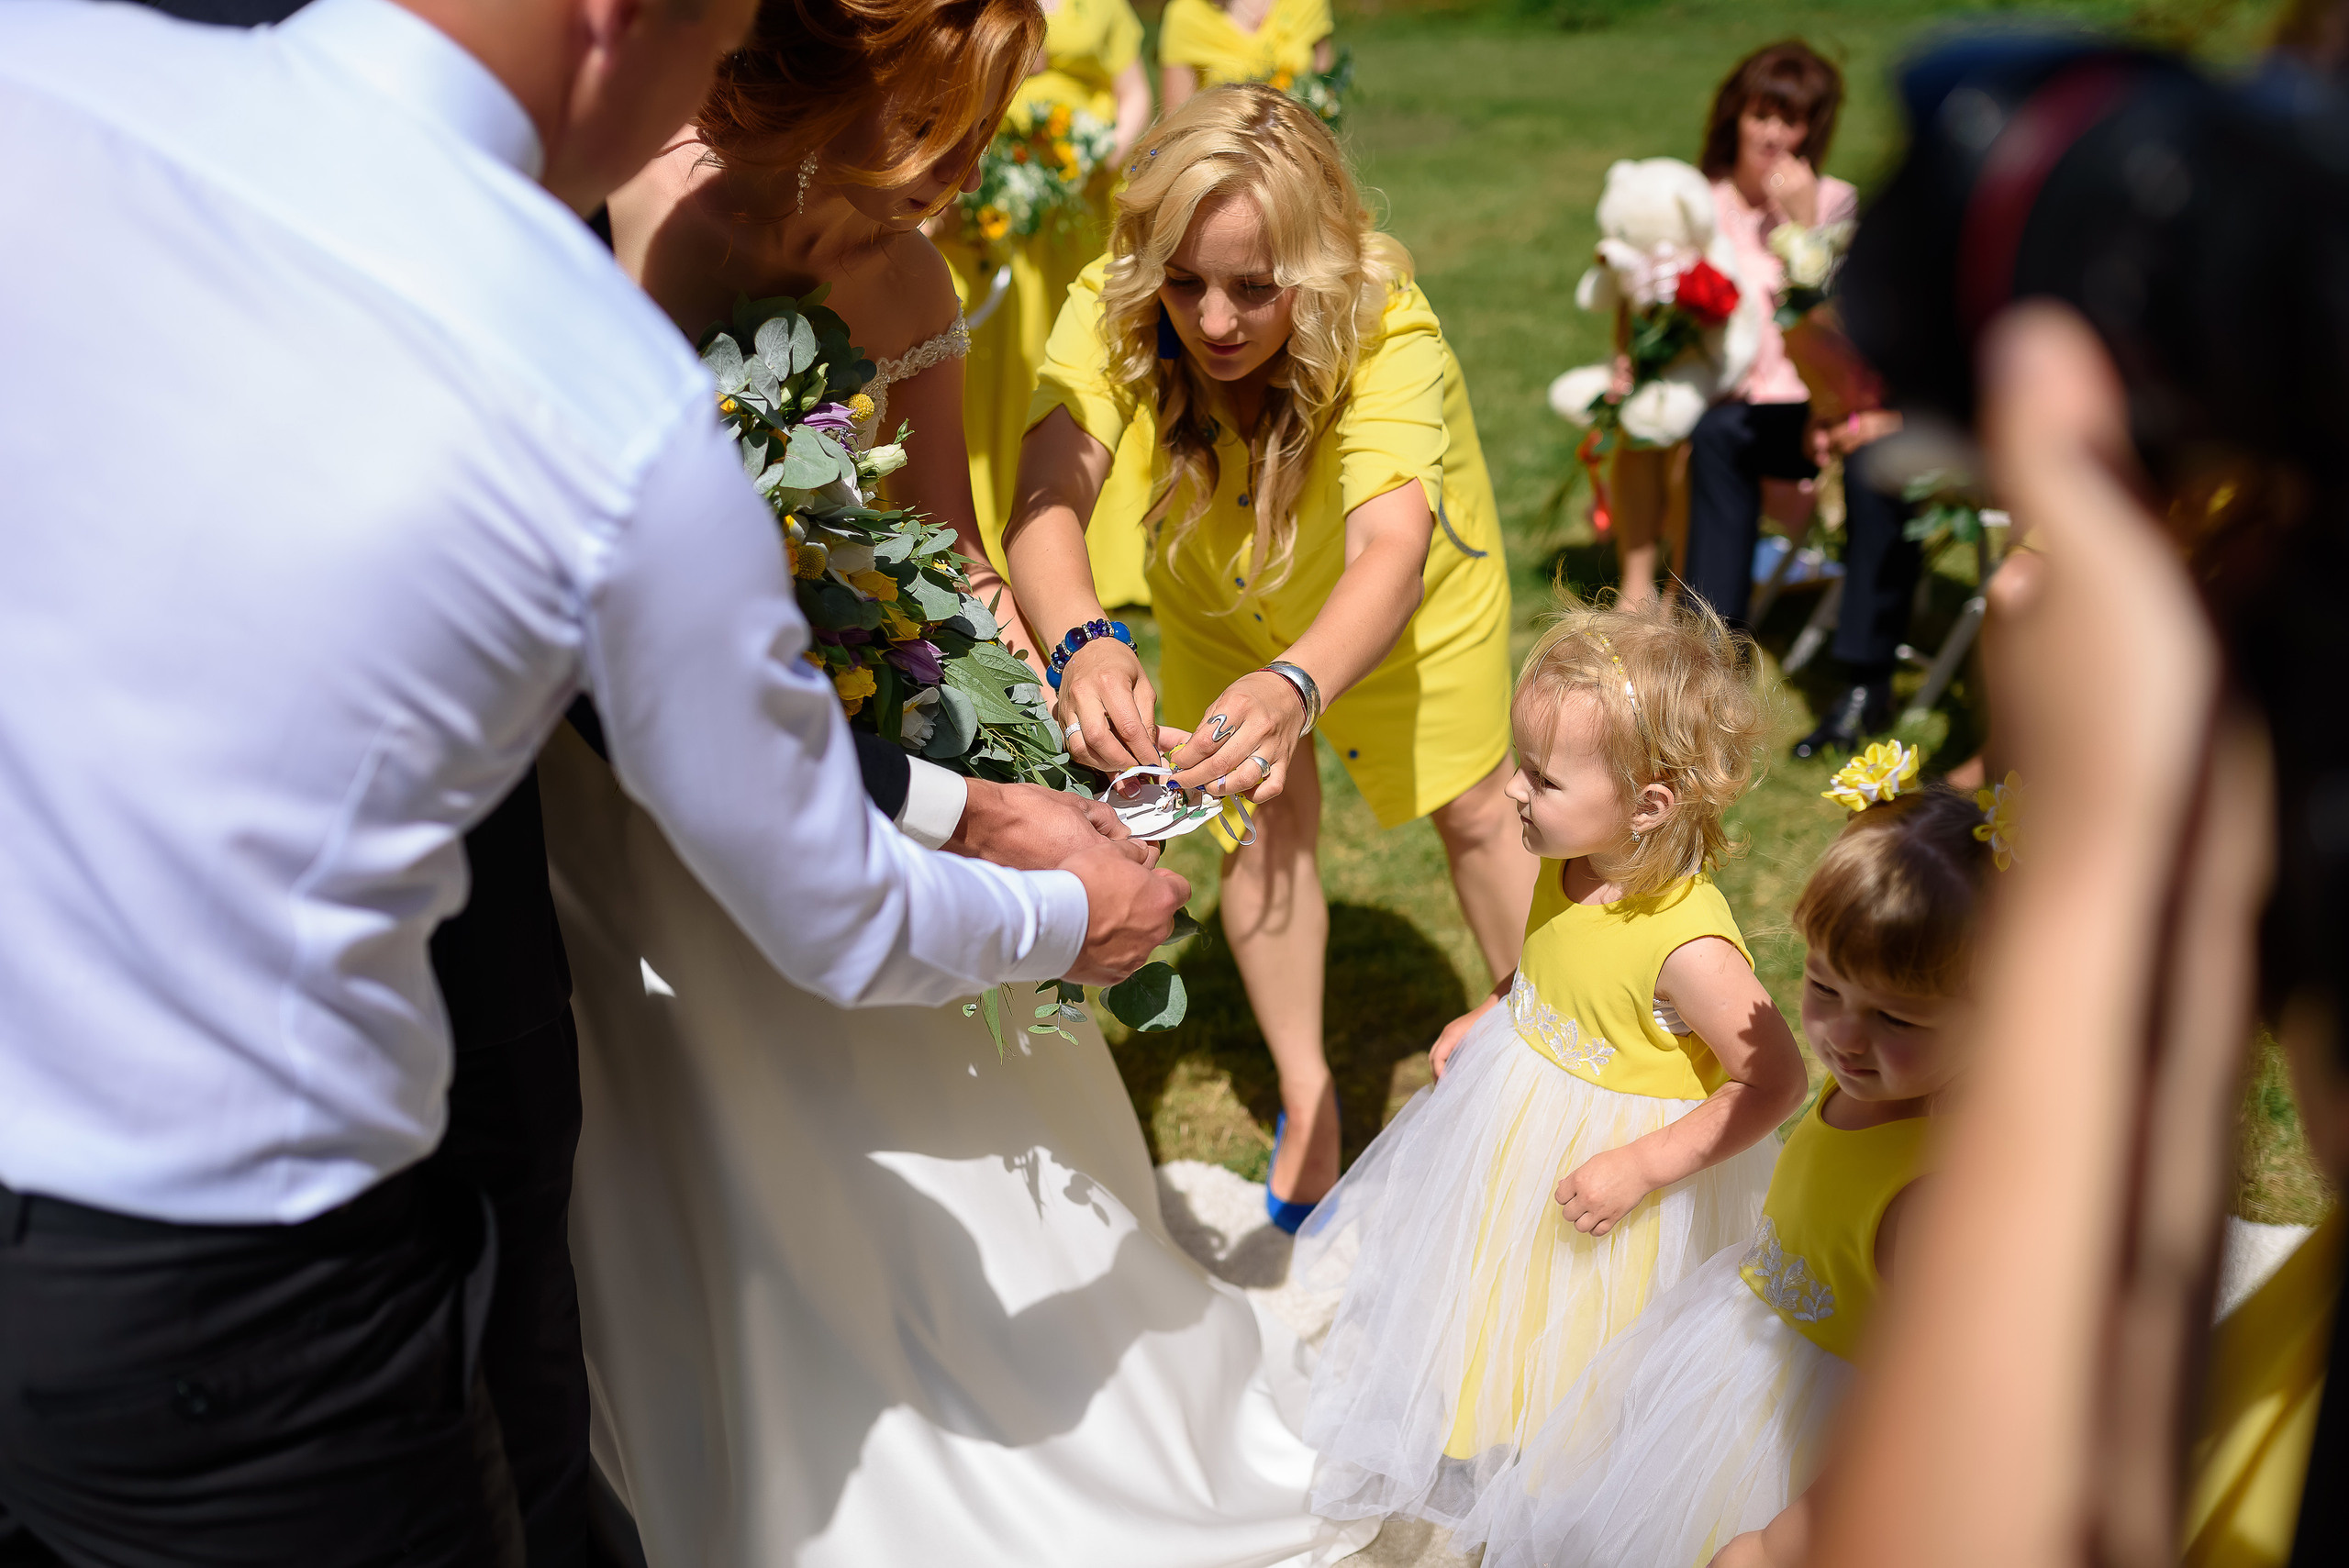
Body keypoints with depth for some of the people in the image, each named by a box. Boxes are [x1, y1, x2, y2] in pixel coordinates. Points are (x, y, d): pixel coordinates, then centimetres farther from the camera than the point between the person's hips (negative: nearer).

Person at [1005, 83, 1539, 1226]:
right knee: (1265, 821, 3)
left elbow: (1391, 550, -55)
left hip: (1389, 591, -1)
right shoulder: (1108, 313, -35)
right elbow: (1047, 502, -47)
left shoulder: (1387, 330, -41)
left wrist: (1296, 685, -75)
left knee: (1473, 807, 10)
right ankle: (1306, 1099, 25)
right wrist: (1082, 644, -69)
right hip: (1225, 594, 2)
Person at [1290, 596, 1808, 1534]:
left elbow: (1775, 1081, -28)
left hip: (1607, 1158, -7)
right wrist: (1488, 1016, 2)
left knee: (1565, 1354, 16)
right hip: (1512, 1120, 7)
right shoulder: (1573, 866, -13)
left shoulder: (1686, 944, -36)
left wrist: (1644, 1166, -28)